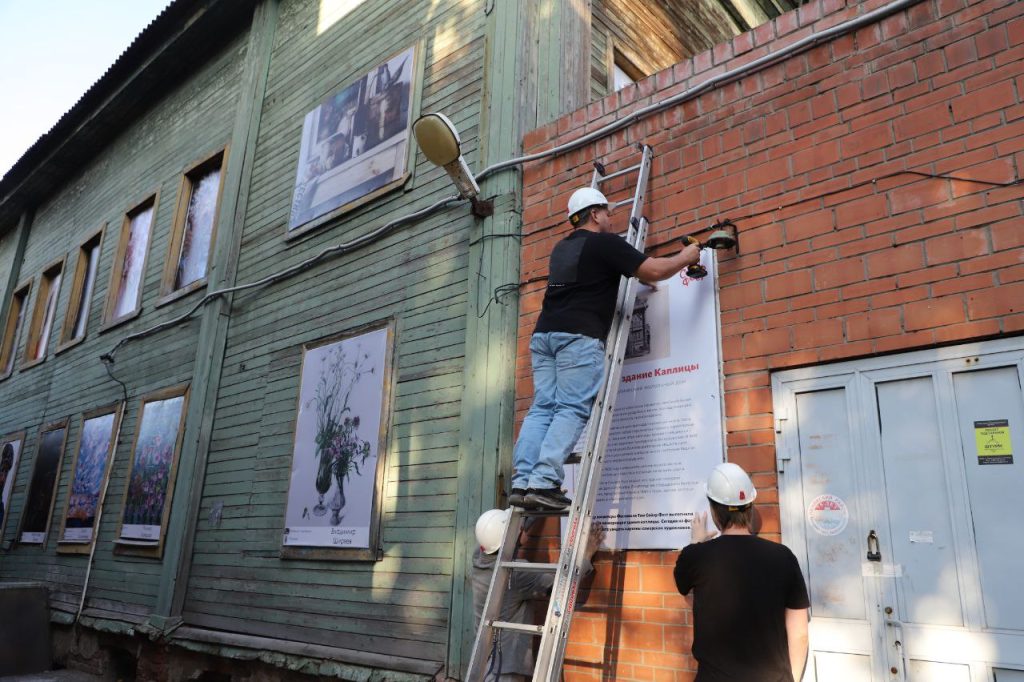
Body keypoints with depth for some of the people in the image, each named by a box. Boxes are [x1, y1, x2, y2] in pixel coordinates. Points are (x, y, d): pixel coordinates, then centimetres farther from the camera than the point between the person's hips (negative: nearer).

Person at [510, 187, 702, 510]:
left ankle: (521, 482, -6)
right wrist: (686, 257, 16)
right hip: (579, 335, -7)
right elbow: (654, 271, -2)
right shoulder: (605, 243, 3)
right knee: (572, 409, -9)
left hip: (544, 333, 7)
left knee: (542, 407, 3)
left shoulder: (561, 248, 26)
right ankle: (544, 483, -18)